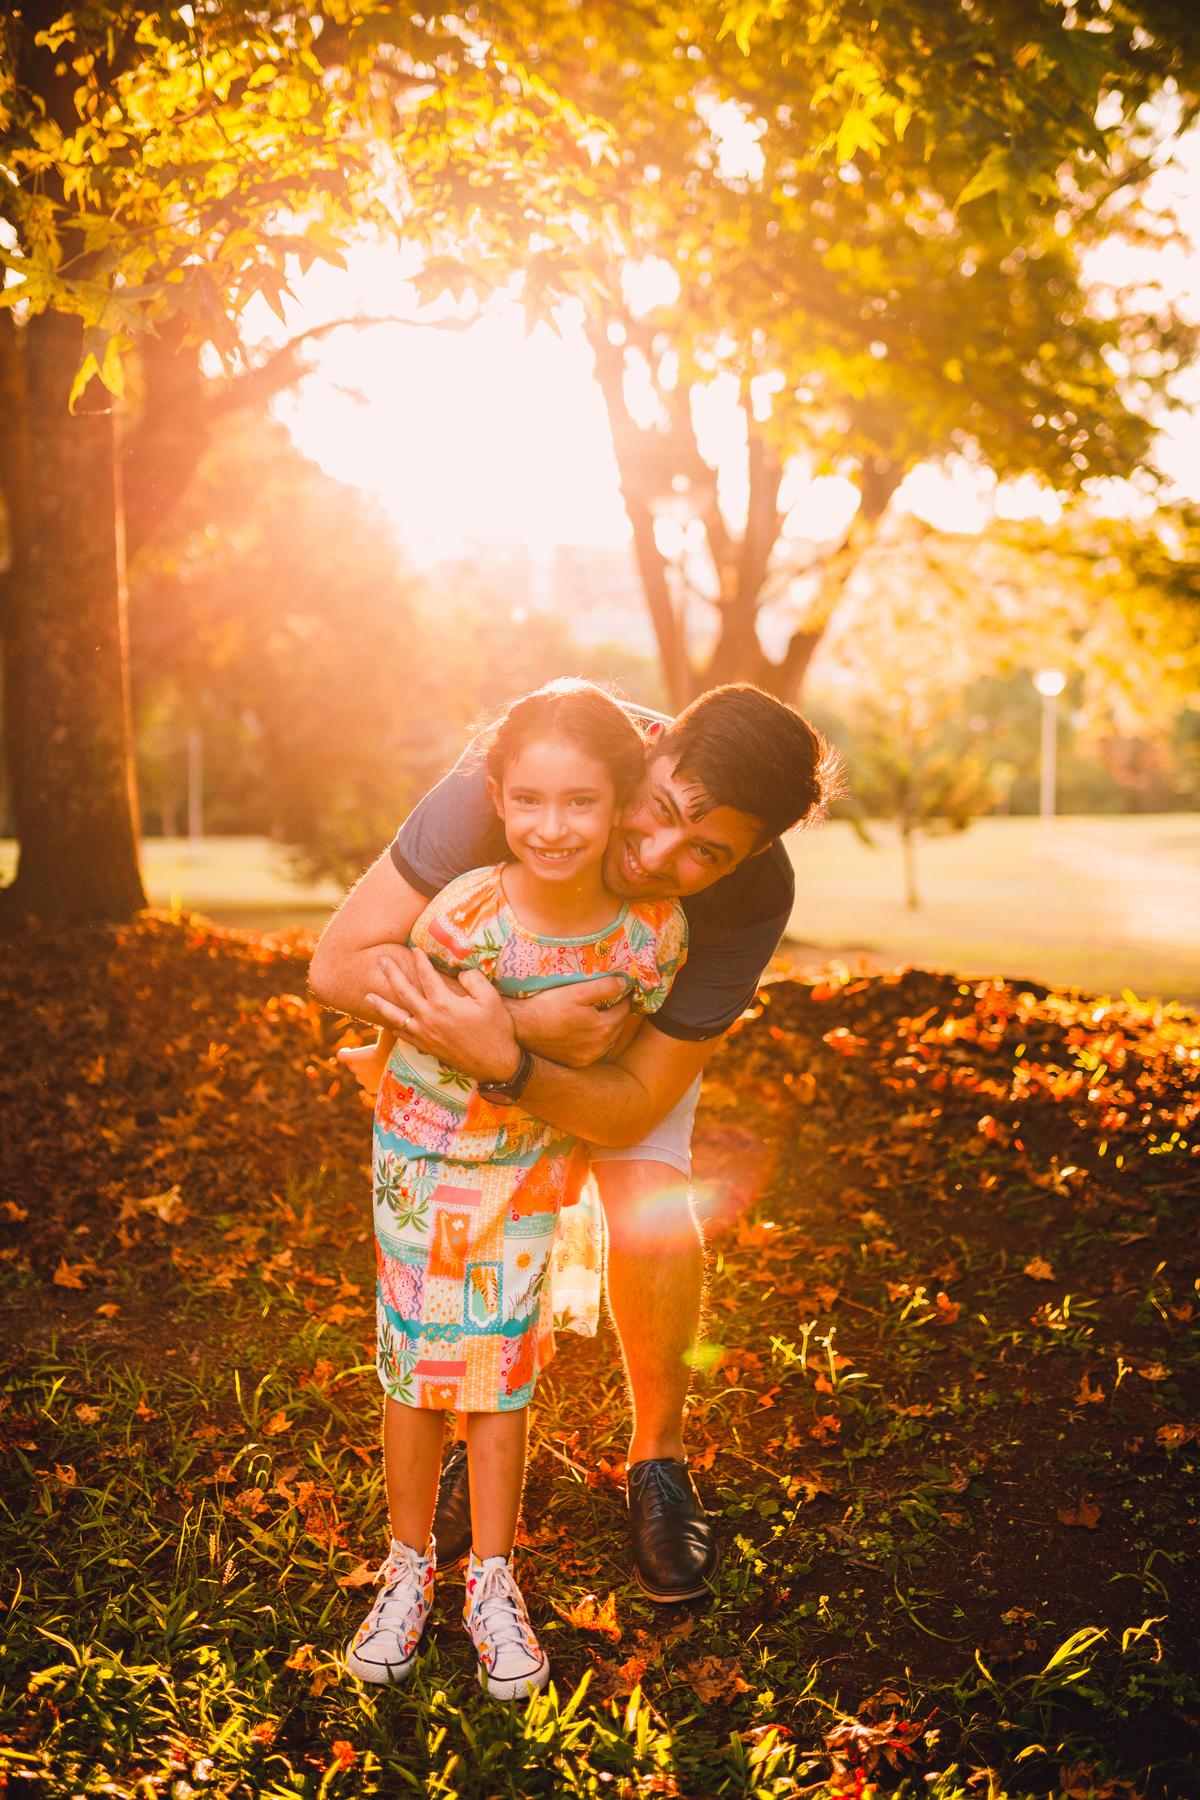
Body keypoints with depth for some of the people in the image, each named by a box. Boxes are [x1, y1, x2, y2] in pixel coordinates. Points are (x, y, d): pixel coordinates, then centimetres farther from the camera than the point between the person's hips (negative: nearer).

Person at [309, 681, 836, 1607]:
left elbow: (631, 1107, -31)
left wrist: (504, 1060, -50)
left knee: (651, 1228, -19)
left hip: (643, 1024, 0)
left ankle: (659, 1457, 8)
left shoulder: (756, 894, -36)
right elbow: (340, 963, -37)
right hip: (494, 999, 0)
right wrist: (531, 1024, -45)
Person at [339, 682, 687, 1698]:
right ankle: (410, 1569, 24)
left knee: (502, 1361, 6)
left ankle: (492, 1582, 20)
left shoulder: (654, 930, -22)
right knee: (415, 1356, 6)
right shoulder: (460, 918, -30)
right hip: (423, 1143, -1)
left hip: (531, 1152, 1)